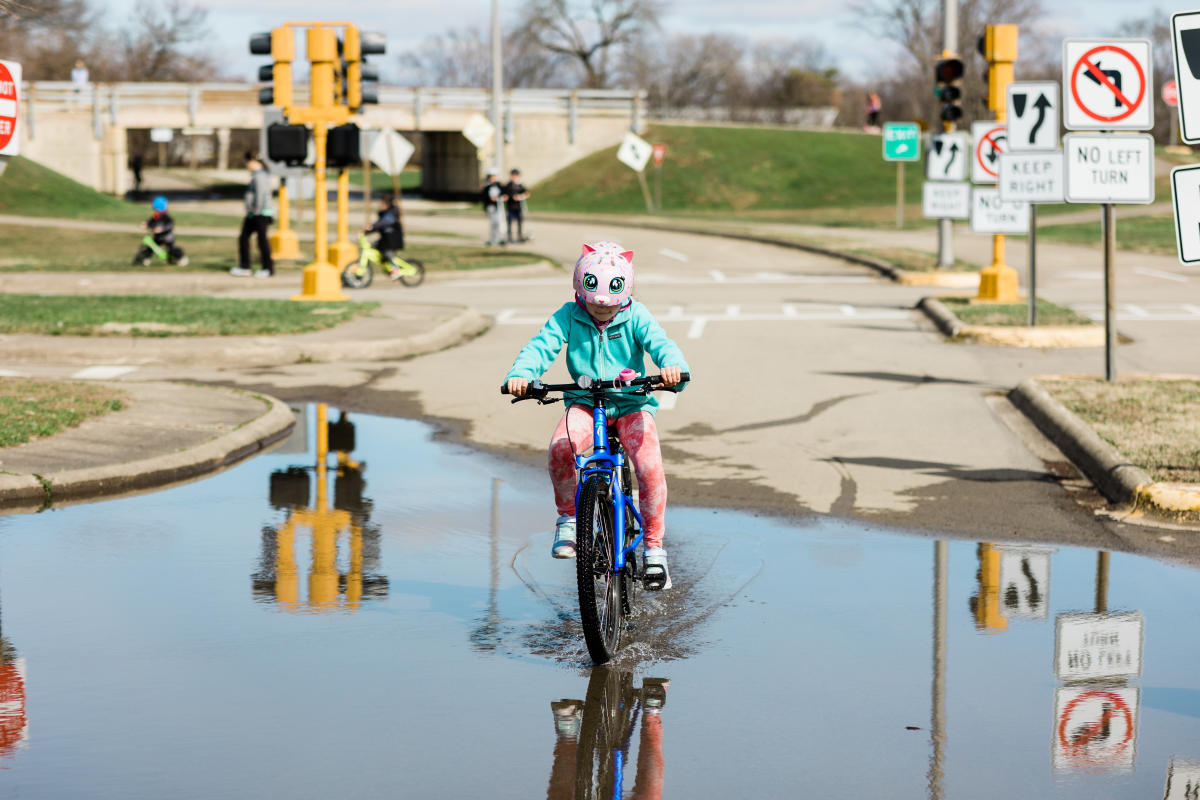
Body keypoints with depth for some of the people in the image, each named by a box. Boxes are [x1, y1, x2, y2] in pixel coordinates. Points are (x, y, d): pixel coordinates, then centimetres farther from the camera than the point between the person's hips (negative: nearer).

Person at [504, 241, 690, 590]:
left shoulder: (636, 316, -5)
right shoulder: (569, 316, -3)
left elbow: (660, 342, -20)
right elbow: (542, 345, -15)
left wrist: (672, 365, -44)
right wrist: (520, 374, -36)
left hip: (631, 405, -1)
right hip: (585, 403, 1)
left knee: (650, 466, -25)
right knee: (561, 447, -32)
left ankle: (653, 548, -6)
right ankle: (568, 518, -7)